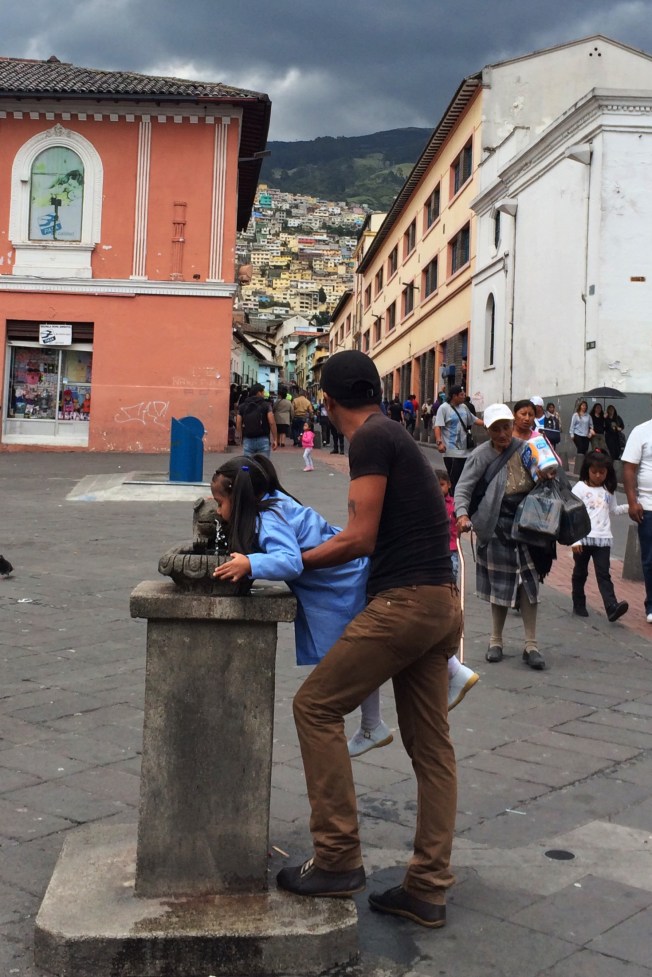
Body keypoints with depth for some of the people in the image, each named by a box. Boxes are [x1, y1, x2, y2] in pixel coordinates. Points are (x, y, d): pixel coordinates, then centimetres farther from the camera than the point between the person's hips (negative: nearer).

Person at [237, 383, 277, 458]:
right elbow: (272, 423, -9)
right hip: (262, 440, -2)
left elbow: (238, 424, 5)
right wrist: (275, 439, -4)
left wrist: (242, 437, 16)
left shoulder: (242, 407, 8)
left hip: (247, 440, 3)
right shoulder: (266, 405, -2)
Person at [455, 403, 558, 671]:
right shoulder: (481, 455, -7)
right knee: (500, 584, 8)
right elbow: (463, 488, -11)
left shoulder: (525, 448, 2)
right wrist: (462, 514, -28)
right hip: (496, 527, -2)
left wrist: (549, 475, -8)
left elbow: (543, 473, 15)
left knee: (528, 582, 3)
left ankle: (531, 645, 9)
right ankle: (496, 641, 23)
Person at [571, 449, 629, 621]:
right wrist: (575, 540, -13)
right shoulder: (580, 488, -4)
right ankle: (579, 605, 23)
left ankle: (612, 607, -18)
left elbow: (613, 509, 26)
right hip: (584, 538, -3)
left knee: (603, 574, -6)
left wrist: (630, 507, 9)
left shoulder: (608, 491, 11)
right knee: (580, 573, 11)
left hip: (603, 539, 3)